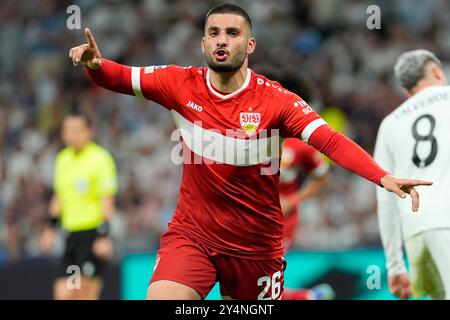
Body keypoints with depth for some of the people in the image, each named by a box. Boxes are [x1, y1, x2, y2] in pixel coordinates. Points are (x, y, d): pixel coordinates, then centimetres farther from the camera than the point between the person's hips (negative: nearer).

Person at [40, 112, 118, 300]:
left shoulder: (100, 158, -8)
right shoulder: (63, 159, 13)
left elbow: (107, 200, -11)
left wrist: (104, 236, -18)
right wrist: (50, 228, 22)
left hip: (93, 233, -7)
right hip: (72, 233, 7)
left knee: (86, 294, -10)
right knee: (63, 294, 1)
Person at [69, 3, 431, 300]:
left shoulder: (276, 100, -13)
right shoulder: (181, 85, -4)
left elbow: (330, 141, -23)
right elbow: (119, 77, 5)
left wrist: (383, 177, -38)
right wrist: (95, 63, -20)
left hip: (256, 244, -1)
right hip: (191, 235, 1)